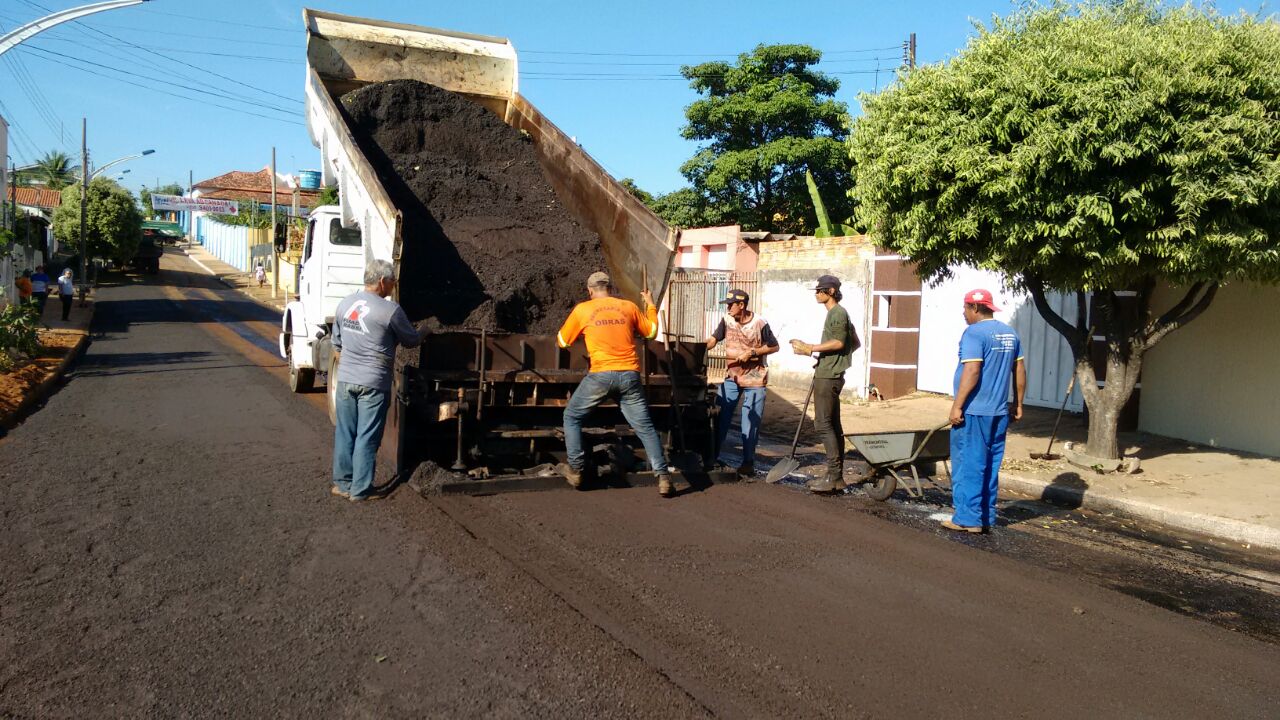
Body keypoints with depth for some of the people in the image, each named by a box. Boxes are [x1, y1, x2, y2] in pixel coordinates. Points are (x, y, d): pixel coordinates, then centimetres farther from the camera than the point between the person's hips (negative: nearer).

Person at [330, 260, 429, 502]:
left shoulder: (345, 303, 6)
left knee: (345, 433, 14)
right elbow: (410, 341, -1)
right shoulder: (390, 309, -14)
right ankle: (360, 490, 10)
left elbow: (337, 343, 16)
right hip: (373, 384, -6)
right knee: (367, 437, 3)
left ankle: (342, 483, 23)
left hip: (345, 380, 6)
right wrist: (424, 331, 20)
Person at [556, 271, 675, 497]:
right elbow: (651, 332, 23)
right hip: (630, 375, 2)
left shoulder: (582, 309, 6)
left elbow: (562, 341, 16)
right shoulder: (629, 306, 11)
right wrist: (650, 305, 37)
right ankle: (663, 477, 2)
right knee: (645, 427, 7)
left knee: (572, 417, 18)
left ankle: (575, 470, 17)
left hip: (601, 375, -2)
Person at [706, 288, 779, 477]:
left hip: (755, 378, -4)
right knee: (720, 415, 0)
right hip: (732, 376, 4)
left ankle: (748, 462, 10)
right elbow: (713, 339, 0)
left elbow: (774, 347, -6)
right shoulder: (727, 320, -2)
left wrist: (752, 353, -17)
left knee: (751, 422, 1)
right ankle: (715, 456, 10)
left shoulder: (759, 323, -13)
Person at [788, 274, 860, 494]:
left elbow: (838, 343, -20)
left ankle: (834, 477, -11)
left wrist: (811, 349, -19)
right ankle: (836, 475, 15)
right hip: (828, 375, 11)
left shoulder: (838, 313, -10)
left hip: (828, 377, -11)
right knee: (833, 424, 11)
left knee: (823, 423, -11)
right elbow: (855, 343, 24)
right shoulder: (836, 313, 20)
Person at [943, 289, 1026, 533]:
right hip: (999, 412, 8)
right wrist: (1018, 403, 21)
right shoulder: (1010, 333, 12)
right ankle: (986, 517, 18)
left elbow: (972, 371, -21)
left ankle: (967, 518, 0)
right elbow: (1020, 371, 15)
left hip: (973, 412, -8)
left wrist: (957, 406, -19)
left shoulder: (974, 333, -13)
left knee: (968, 466, -2)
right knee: (990, 466, 13)